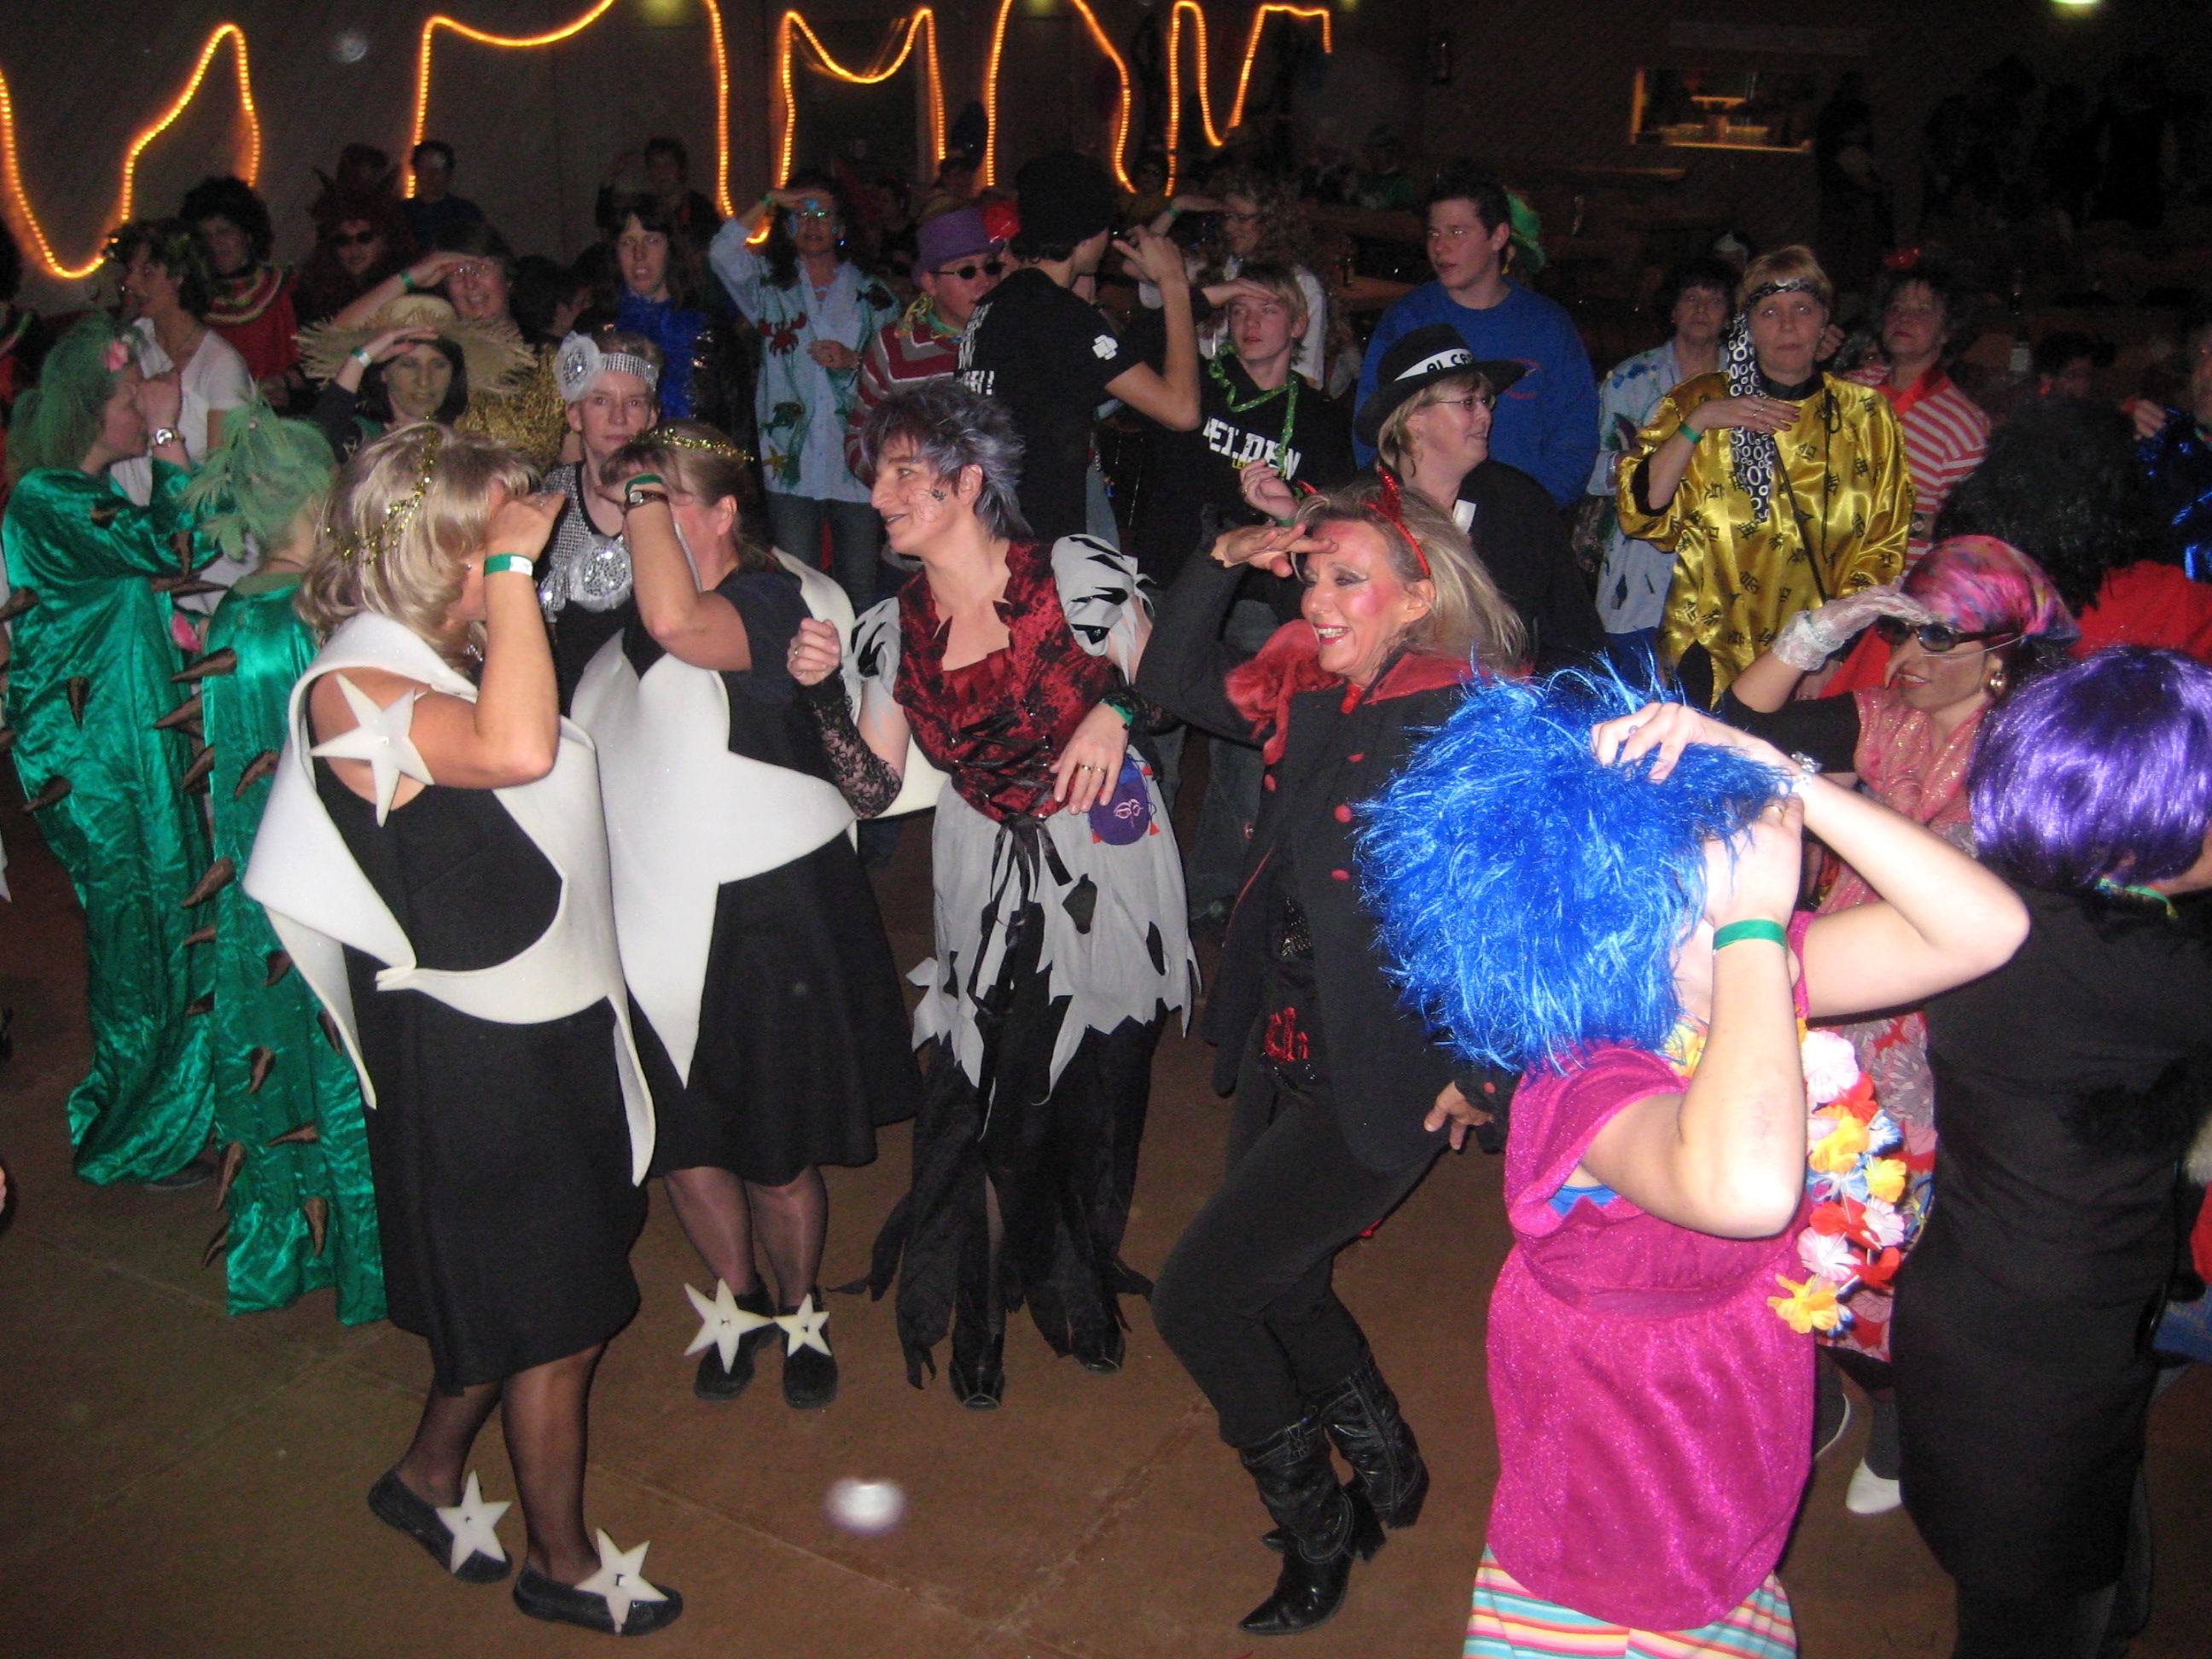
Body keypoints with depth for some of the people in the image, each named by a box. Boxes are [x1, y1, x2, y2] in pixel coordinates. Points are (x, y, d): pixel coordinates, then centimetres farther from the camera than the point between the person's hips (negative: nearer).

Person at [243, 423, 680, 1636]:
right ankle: (561, 1563, 30)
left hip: (552, 1023, 9)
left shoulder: (454, 657, 5)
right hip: (476, 1053, -9)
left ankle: (429, 1478, 46)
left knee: (512, 1290, 24)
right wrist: (510, 566, -34)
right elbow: (516, 751, -41)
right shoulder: (353, 688, -23)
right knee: (555, 1321, 8)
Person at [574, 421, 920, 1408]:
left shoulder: (774, 598, -16)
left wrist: (645, 486, -26)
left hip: (765, 919, -7)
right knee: (683, 1141, 16)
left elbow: (678, 622, -38)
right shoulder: (628, 626, 7)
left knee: (778, 1159, 7)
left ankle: (800, 1316, 34)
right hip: (652, 926, 7)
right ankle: (738, 1304, 41)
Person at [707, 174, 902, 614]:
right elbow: (722, 253, -7)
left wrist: (854, 361, -4)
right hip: (791, 466, 0)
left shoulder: (872, 294, 14)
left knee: (860, 593, 3)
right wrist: (769, 201, -7)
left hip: (856, 469, 0)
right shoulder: (769, 285, 13)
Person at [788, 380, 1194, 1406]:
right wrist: (824, 697, -13)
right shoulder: (895, 629, -1)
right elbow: (873, 790, 1)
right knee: (981, 1109, 4)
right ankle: (980, 1317, 30)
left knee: (1096, 1100, 12)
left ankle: (1080, 1290, 40)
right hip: (986, 886, 2)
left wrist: (1118, 711, -23)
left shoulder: (1076, 575, -13)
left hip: (1106, 871, -2)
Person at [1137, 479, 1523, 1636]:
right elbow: (1173, 678, 13)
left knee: (1194, 1296, -4)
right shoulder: (1314, 697, 2)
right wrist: (1225, 562, 0)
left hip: (1381, 1079, -8)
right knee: (1279, 1287, 22)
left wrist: (1475, 1064, -16)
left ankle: (1318, 1527, 21)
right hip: (1286, 1053, 8)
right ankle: (1387, 1472, 49)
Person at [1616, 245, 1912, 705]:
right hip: (1711, 650, -1)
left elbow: (1885, 546, 8)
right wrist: (1697, 423, -16)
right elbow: (1641, 512, -6)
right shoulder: (1698, 401, 4)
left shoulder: (1867, 416, 8)